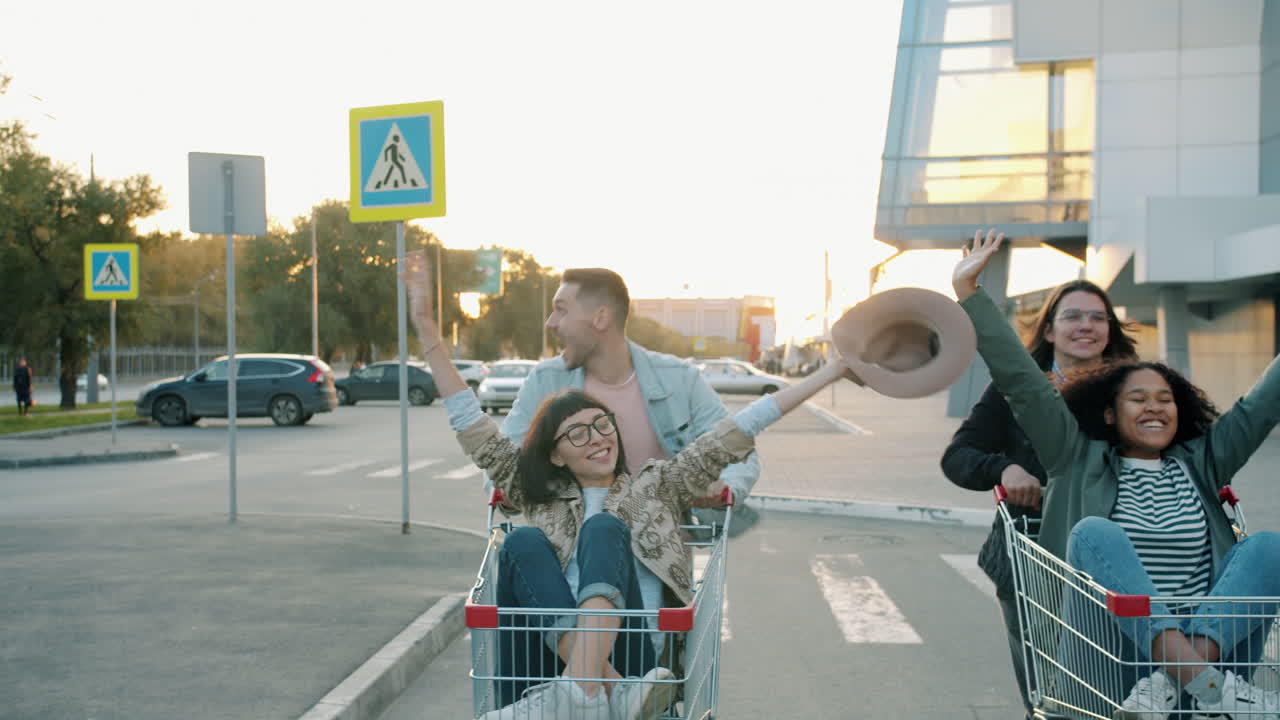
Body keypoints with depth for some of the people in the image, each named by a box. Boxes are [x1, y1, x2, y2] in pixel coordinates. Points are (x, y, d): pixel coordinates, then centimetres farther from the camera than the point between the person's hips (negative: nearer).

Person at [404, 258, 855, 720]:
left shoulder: (655, 487, 24)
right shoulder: (540, 499, 24)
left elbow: (733, 436, 18)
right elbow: (473, 427, 20)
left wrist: (828, 373, 14)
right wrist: (426, 326, 16)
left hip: (626, 656, -1)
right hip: (545, 660, 1)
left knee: (604, 528, -21)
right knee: (524, 543, -22)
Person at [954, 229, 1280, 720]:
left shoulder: (1201, 462, 22)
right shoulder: (1081, 461, 13)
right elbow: (1022, 383, 7)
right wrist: (967, 290, 4)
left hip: (1212, 641, 3)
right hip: (1115, 655, -2)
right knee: (1095, 532, -26)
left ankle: (1175, 678, -34)